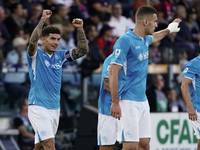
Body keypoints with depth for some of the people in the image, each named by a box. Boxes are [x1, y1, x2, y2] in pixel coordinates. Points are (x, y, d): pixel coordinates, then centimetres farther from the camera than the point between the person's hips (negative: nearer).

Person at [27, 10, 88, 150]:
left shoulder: (60, 55, 11)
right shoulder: (36, 54, -5)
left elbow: (83, 50, 7)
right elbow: (33, 41, -26)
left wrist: (80, 29, -5)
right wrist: (42, 20, -29)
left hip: (55, 107, 6)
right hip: (38, 106, -6)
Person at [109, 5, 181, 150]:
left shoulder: (145, 40, 13)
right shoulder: (125, 41, -13)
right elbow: (113, 72, -17)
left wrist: (169, 29, 57)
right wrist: (115, 103, -21)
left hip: (143, 101, 9)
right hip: (128, 102, -9)